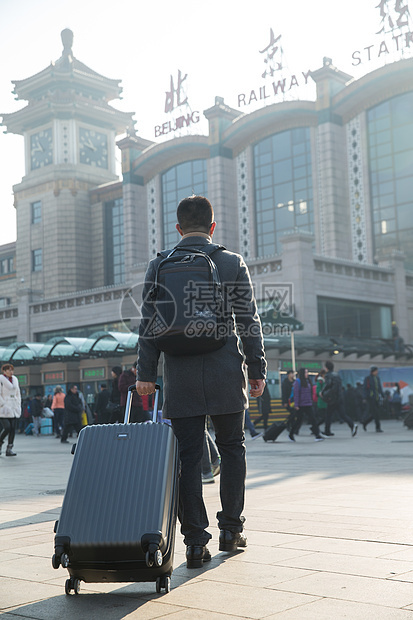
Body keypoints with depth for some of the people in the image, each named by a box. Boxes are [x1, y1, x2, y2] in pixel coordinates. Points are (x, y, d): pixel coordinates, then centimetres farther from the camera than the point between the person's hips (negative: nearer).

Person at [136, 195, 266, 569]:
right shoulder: (233, 264, 2)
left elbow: (148, 324, 2)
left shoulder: (158, 267, 5)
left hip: (180, 376, 1)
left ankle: (196, 541, 4)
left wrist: (146, 373, 5)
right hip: (225, 373, -1)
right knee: (232, 449, 14)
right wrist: (257, 370, 6)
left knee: (188, 456, 4)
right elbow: (249, 323, 1)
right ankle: (231, 529, 18)